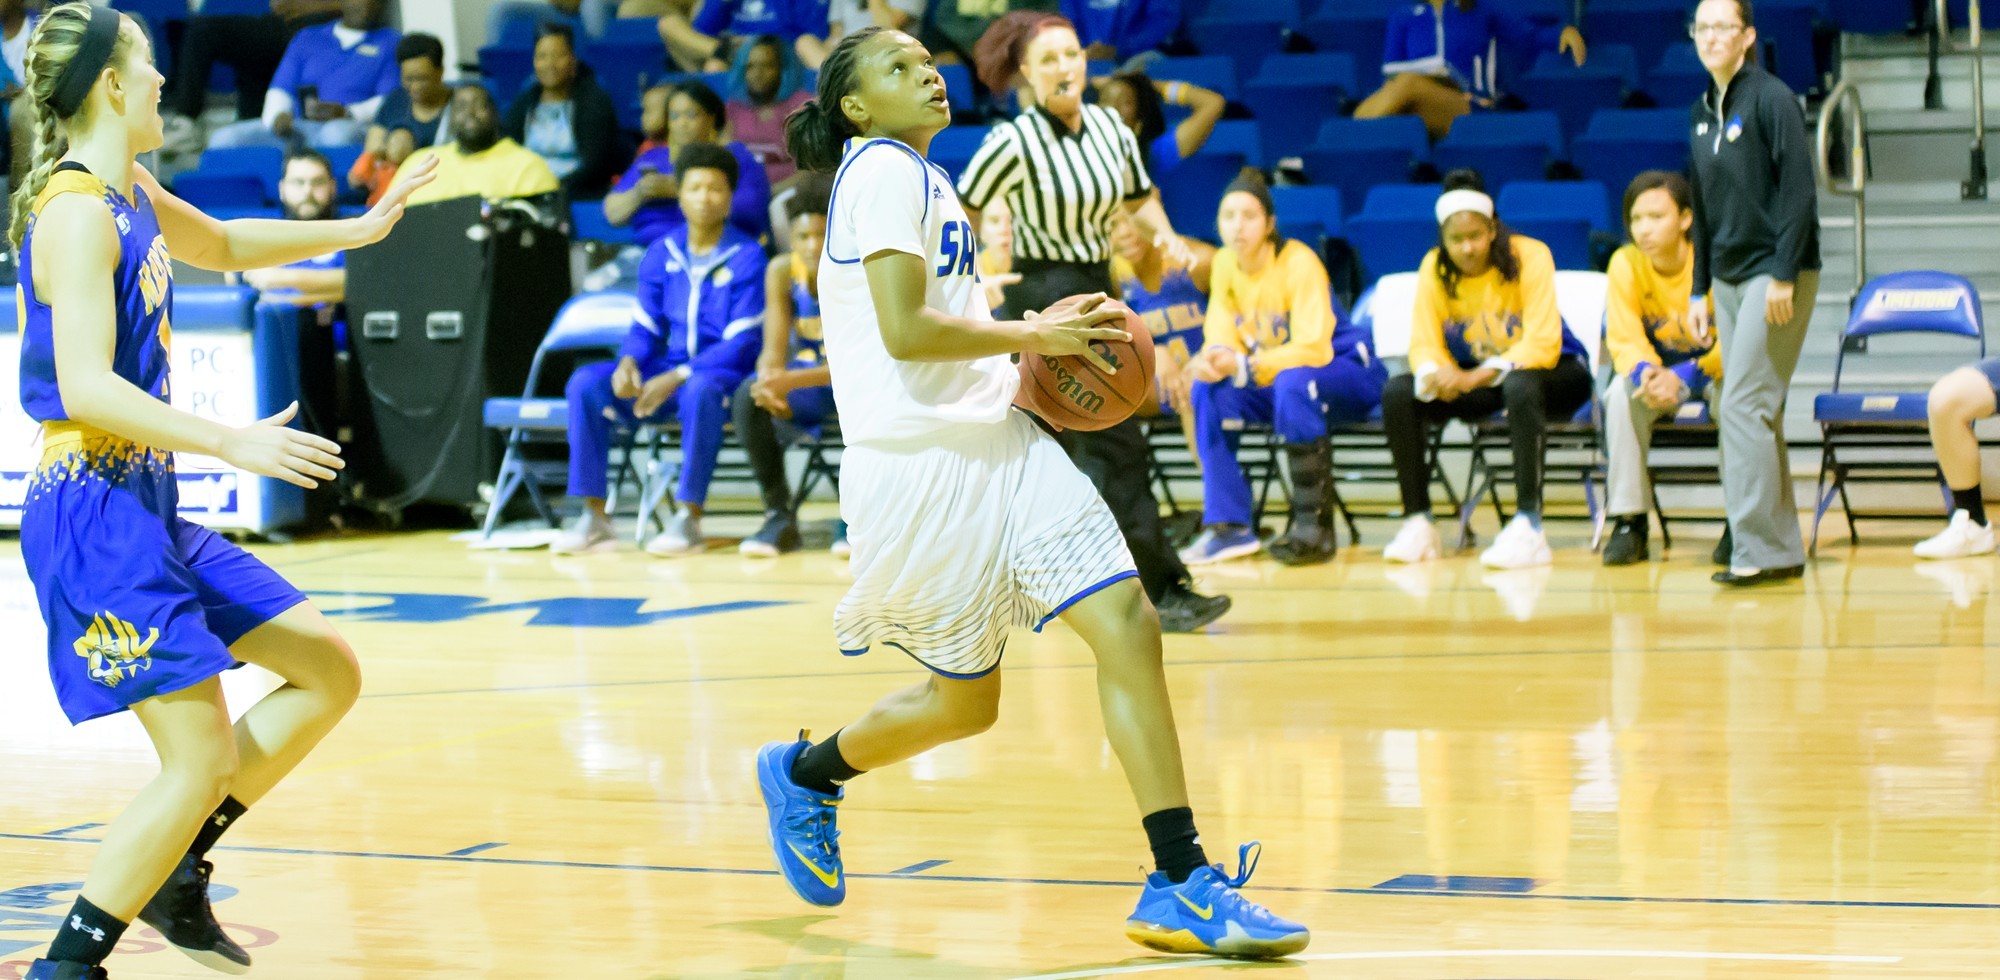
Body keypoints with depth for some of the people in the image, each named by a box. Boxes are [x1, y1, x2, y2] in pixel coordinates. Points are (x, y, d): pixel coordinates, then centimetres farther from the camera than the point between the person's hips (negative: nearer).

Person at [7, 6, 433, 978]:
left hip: (145, 504, 10)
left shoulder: (131, 194, 12)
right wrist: (230, 443, -31)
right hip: (94, 508, -10)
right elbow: (86, 388, -26)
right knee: (203, 763, -10)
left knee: (329, 673, 13)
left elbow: (222, 244, 34)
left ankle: (173, 875, 18)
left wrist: (353, 230, 31)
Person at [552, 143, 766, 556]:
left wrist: (676, 378, -22)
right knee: (586, 382, -18)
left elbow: (741, 343, -12)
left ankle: (689, 519, -33)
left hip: (721, 373, -5)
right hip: (667, 371, 5)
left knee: (700, 390, -40)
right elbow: (646, 325, 11)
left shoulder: (747, 258, -6)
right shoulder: (661, 255, 9)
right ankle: (593, 517, -18)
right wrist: (629, 362, -14)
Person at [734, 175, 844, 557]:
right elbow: (774, 351, -10)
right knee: (748, 397, -26)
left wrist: (794, 381, -40)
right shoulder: (782, 271, -9)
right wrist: (770, 383, -35)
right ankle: (779, 515, -18)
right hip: (806, 378, 3)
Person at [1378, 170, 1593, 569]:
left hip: (1554, 374, -4)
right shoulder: (1435, 268, -7)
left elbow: (1543, 346, -25)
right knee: (1398, 393, -19)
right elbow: (1423, 344, -8)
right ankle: (1417, 522, -15)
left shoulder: (1529, 257, -19)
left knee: (1519, 385, -40)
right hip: (1473, 377, 4)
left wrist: (1476, 377, -36)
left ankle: (1528, 528, -42)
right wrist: (1435, 373, -33)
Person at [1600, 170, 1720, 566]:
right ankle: (1629, 521, -22)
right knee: (1622, 394, -30)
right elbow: (1624, 341, -12)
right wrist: (1645, 372, -35)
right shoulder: (1626, 264, -13)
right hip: (1658, 368, 2)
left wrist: (1684, 377, -36)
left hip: (1714, 369, -2)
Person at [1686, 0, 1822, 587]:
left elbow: (1799, 190, -14)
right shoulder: (1702, 114, 13)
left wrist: (1784, 276, -18)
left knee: (1744, 407, -14)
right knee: (1756, 413, 7)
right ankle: (1783, 550, 11)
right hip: (1728, 276, 8)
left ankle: (1757, 549, -12)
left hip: (1776, 275, -8)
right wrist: (1700, 289, 15)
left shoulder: (1771, 99, -9)